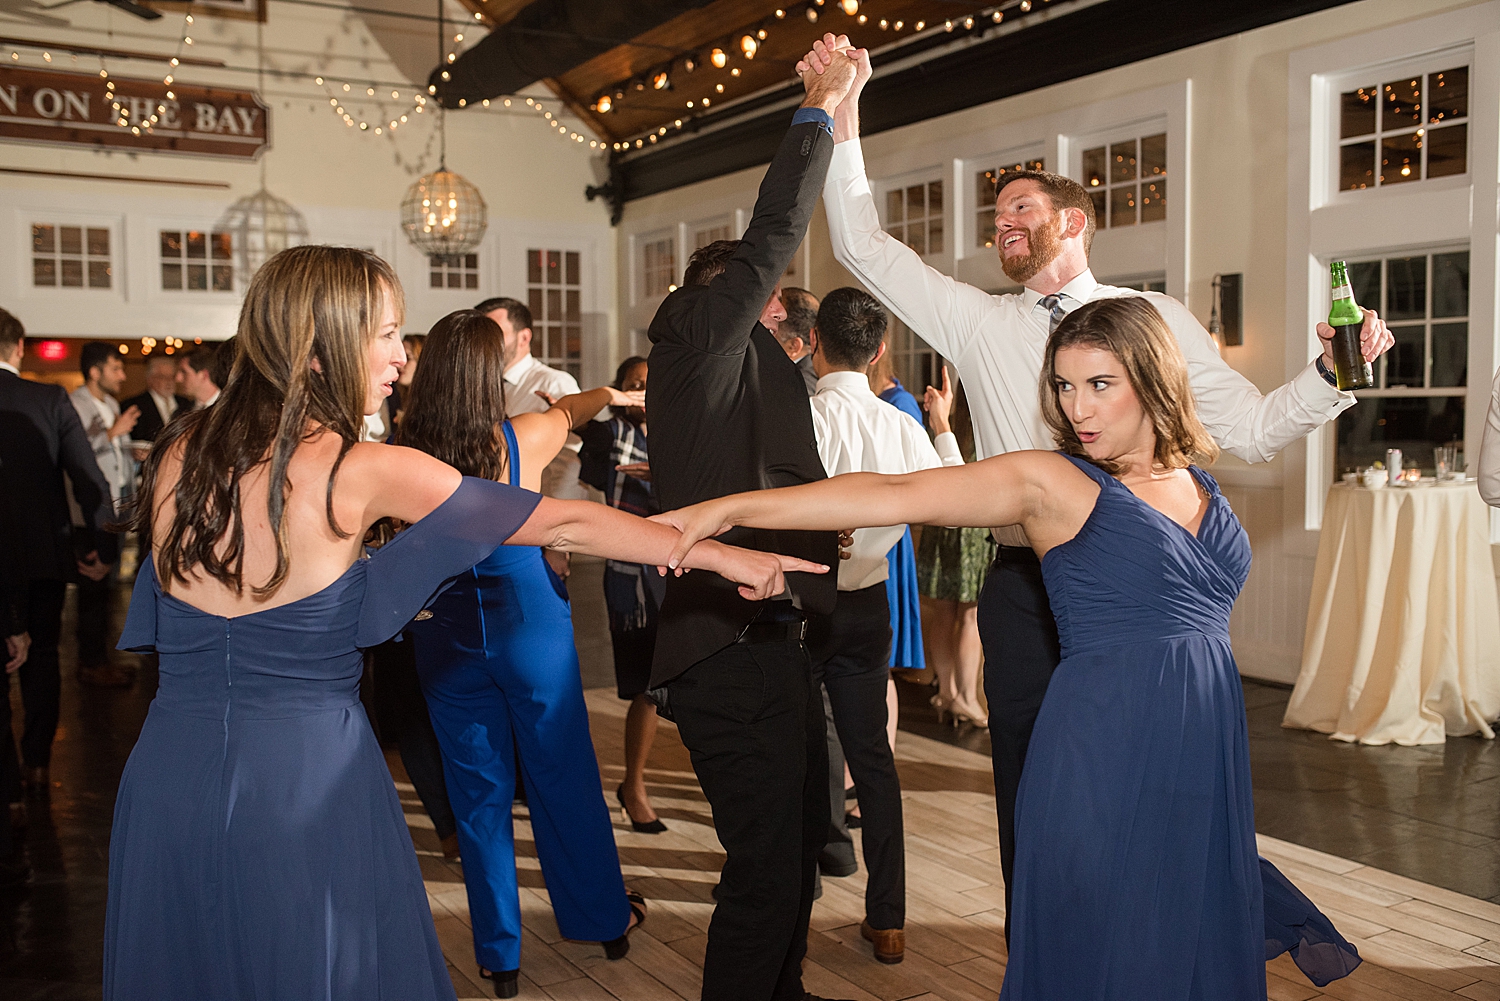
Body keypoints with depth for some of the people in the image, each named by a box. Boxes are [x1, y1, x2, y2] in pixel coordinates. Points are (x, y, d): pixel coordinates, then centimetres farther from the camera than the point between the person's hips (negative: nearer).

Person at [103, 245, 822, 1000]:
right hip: (306, 786, -5)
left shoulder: (177, 454, 0)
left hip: (171, 769, 5)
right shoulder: (362, 470, -14)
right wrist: (721, 554, -4)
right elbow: (564, 525, -11)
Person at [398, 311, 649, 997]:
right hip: (529, 623, -1)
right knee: (564, 778, 15)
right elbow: (572, 408, 10)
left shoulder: (404, 453, -10)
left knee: (478, 793, 12)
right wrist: (612, 394, 31)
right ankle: (603, 918, 33)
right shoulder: (524, 439, -13)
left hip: (447, 632, 1)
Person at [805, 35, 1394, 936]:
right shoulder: (977, 323, 8)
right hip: (1026, 589, 2)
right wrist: (844, 115, 0)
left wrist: (1329, 374, -16)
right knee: (1032, 803, 11)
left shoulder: (1156, 319, 4)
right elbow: (863, 247, 6)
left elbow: (1252, 431, 1)